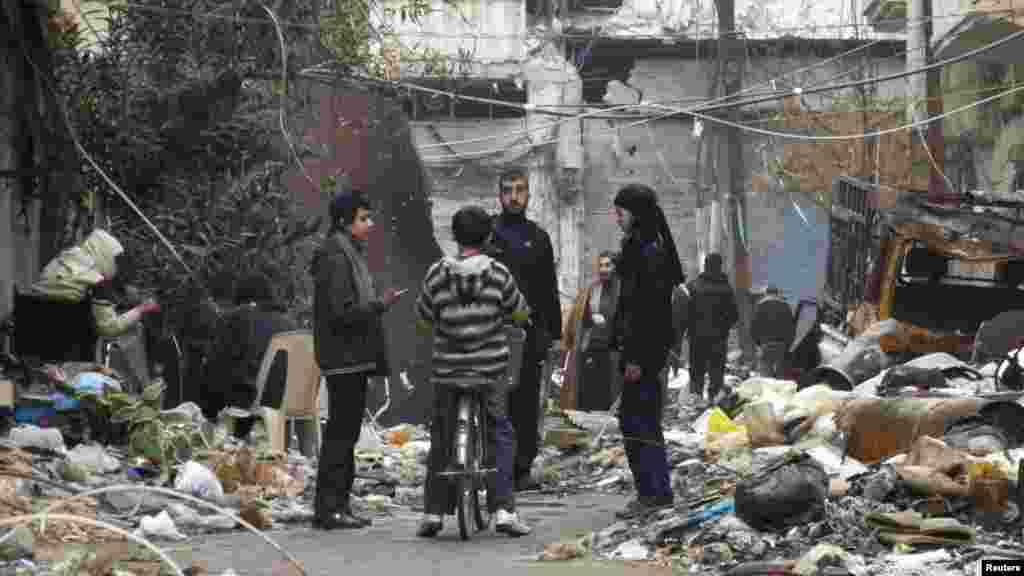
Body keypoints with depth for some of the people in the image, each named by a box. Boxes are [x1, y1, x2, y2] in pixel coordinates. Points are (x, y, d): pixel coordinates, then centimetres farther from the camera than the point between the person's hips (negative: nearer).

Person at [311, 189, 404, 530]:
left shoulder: (351, 255, 18)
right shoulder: (335, 258, -15)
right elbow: (341, 311, -22)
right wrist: (380, 305, -15)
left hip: (355, 358, 10)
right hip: (343, 358, -10)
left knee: (346, 432, 12)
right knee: (341, 431, -8)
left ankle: (337, 505, 17)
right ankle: (329, 508, -7)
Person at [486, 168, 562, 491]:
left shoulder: (538, 238, 14)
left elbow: (550, 291, 17)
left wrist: (556, 333, 10)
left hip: (531, 334, 2)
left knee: (527, 404, 1)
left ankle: (523, 468, 6)